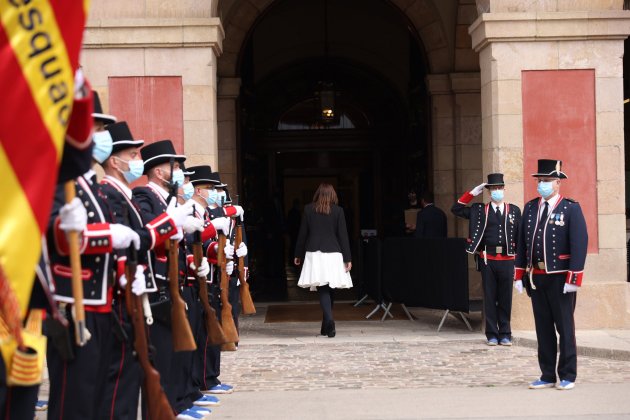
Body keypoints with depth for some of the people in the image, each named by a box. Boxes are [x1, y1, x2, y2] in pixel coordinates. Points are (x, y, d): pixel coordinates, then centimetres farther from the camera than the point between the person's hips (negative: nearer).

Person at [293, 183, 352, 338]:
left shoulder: (308, 209, 1)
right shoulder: (338, 211, 0)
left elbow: (303, 233, 5)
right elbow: (343, 235, 0)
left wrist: (298, 255, 14)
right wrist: (347, 258, 2)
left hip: (314, 254, 0)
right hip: (333, 254, 0)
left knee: (323, 289, -4)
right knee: (329, 289, 10)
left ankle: (329, 321, -24)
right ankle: (326, 326, 16)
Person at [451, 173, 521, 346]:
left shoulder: (514, 211, 8)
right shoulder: (479, 210, 7)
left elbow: (519, 236, 10)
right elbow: (456, 209, 3)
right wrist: (472, 193, -1)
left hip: (507, 260, 0)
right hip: (487, 260, 0)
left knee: (506, 298, 5)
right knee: (490, 298, 4)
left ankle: (505, 334, 13)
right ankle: (492, 335, 11)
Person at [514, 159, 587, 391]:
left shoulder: (571, 208, -5)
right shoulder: (530, 208, 10)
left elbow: (580, 243, -10)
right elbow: (522, 242, 11)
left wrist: (573, 278, -15)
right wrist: (519, 275, 7)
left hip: (560, 278, -5)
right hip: (536, 277, 5)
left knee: (565, 327, 4)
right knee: (543, 328, 9)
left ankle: (567, 376, 12)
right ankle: (547, 376, 16)